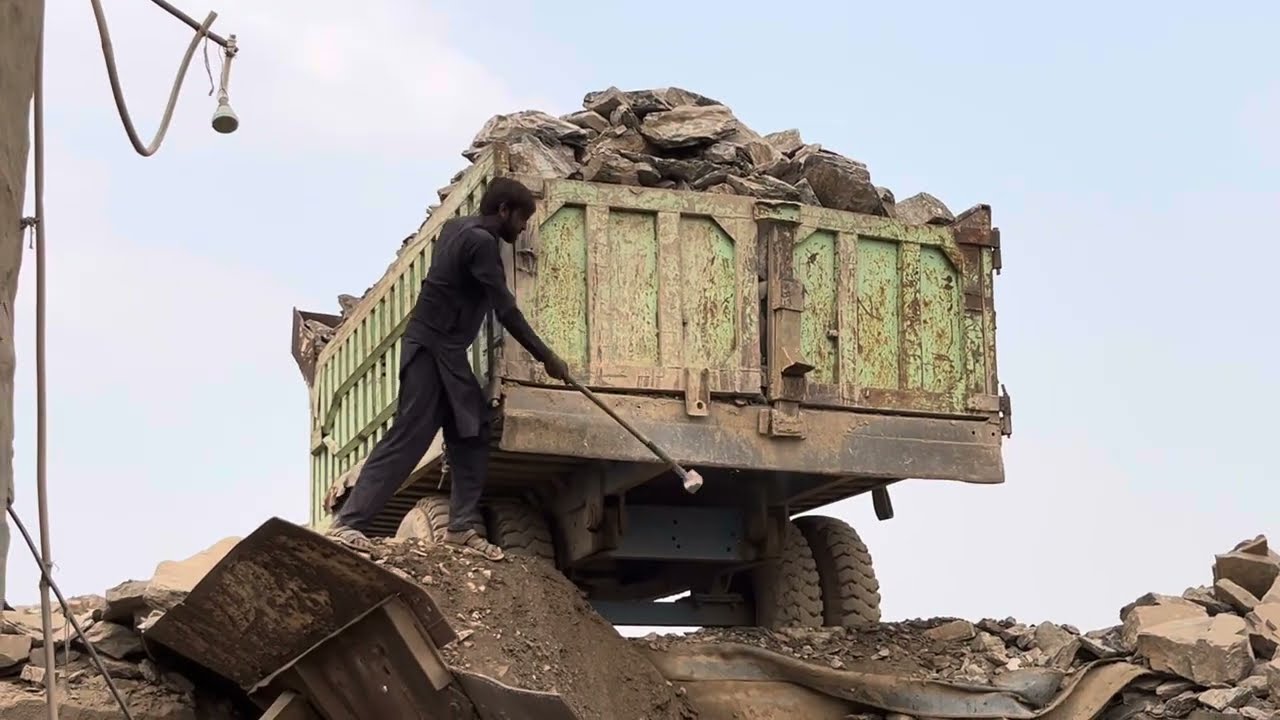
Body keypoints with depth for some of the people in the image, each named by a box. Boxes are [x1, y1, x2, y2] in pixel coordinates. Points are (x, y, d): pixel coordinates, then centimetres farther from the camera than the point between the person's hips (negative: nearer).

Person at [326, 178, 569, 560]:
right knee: (408, 436, -14)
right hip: (431, 347, -10)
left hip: (446, 349, 10)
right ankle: (348, 522, -17)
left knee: (471, 433, 6)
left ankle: (462, 525, 2)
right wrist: (546, 356, -11)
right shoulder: (480, 241, -16)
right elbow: (505, 310, -17)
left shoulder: (458, 227, 12)